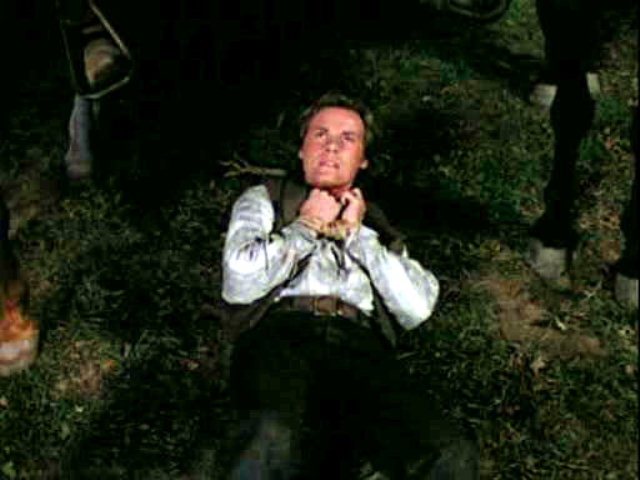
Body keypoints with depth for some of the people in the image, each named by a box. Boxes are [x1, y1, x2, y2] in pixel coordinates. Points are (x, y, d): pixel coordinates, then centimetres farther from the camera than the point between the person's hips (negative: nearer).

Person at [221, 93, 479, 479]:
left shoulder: (376, 223, 32)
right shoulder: (265, 200, 26)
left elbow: (417, 309, 12)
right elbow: (239, 285, 5)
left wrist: (357, 233, 12)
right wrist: (308, 226, 12)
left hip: (362, 345, 3)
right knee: (276, 443, -42)